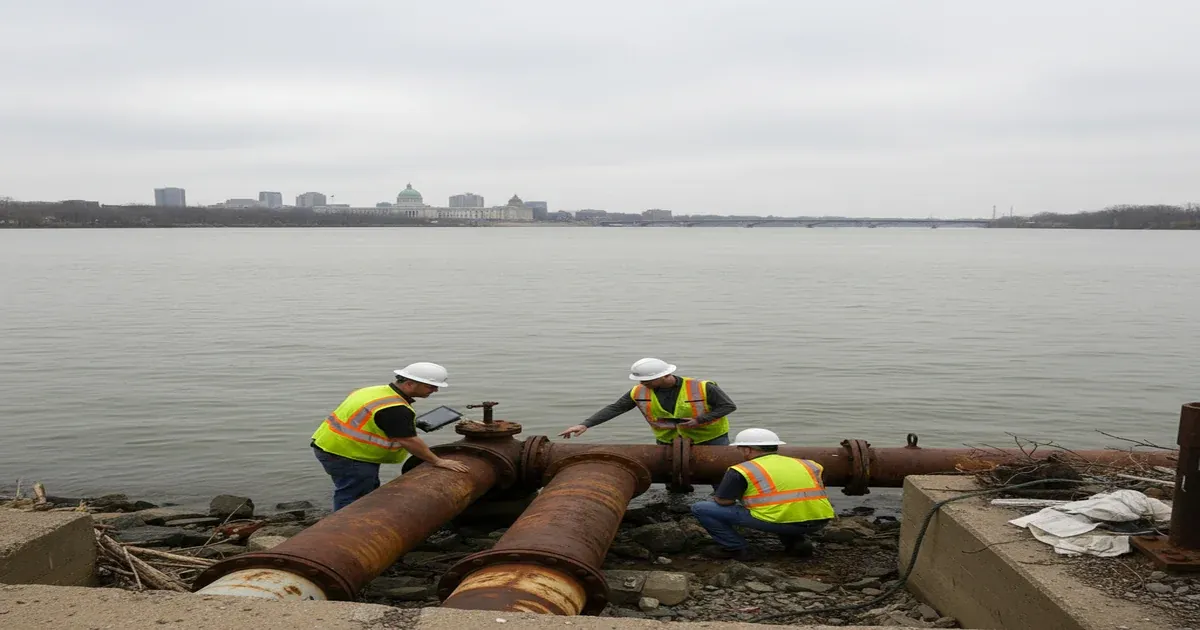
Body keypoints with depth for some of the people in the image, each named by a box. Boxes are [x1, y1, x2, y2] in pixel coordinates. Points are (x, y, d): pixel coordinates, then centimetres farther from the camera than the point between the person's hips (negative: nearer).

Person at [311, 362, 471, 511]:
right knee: (352, 500, -2)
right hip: (345, 455, -11)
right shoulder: (394, 409, -24)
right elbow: (409, 441, -25)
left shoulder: (377, 391, 8)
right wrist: (438, 462, -16)